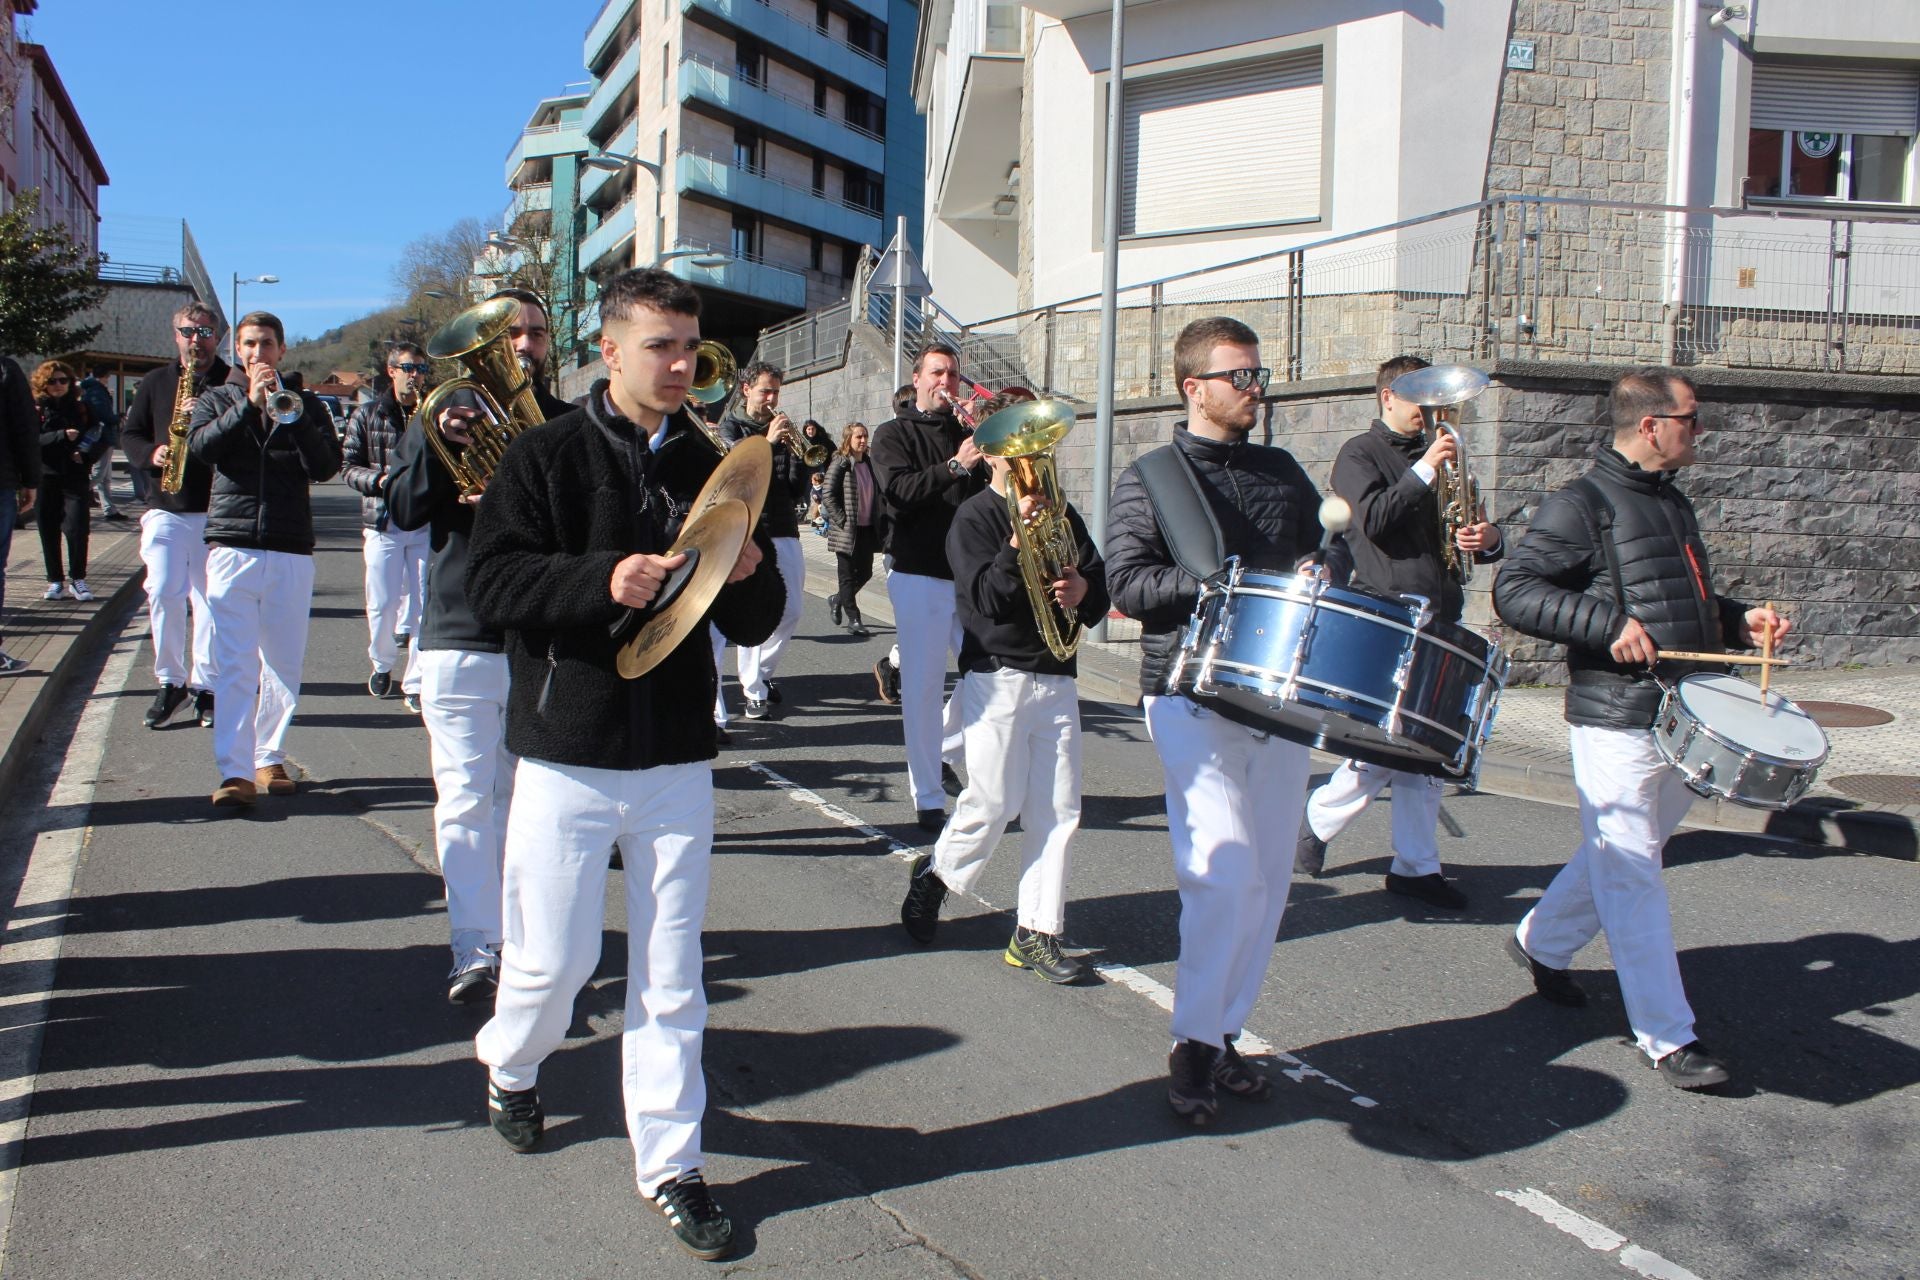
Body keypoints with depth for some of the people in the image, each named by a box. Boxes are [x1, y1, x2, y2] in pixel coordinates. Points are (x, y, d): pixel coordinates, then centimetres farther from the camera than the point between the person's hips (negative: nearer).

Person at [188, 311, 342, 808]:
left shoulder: (305, 404, 13)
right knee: (234, 665, -8)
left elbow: (327, 467, -1)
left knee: (285, 664, 4)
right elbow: (201, 445, -7)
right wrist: (250, 404, -16)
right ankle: (235, 772, -11)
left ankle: (270, 757, 17)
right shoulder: (217, 399, 13)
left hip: (291, 549, 1)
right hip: (232, 545, -1)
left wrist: (293, 418, -15)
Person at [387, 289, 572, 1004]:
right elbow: (403, 510, -2)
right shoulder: (445, 416, 9)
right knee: (465, 801, -2)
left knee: (522, 800, 9)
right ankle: (475, 952, 2)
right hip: (459, 640, -1)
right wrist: (437, 445, -18)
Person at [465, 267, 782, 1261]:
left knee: (671, 976, 6)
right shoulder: (547, 456, -2)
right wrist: (602, 579, -24)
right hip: (567, 753, -3)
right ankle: (511, 1066, 40)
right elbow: (488, 580, -11)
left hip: (678, 758, 3)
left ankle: (670, 1162, 19)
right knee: (554, 957, 8)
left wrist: (750, 578, -13)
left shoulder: (711, 468, 8)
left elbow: (754, 625, 10)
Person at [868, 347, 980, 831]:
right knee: (923, 688, -3)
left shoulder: (966, 435, 16)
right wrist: (954, 467, -28)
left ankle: (942, 751, 27)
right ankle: (928, 799, 5)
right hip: (919, 576, -4)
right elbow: (900, 490, -15)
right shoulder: (893, 435, 3)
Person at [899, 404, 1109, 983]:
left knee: (1058, 810, 3)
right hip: (998, 678, -5)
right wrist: (1018, 542, -27)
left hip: (1057, 680, 5)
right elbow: (984, 598, -14)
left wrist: (1083, 590, -10)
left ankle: (1035, 933, 10)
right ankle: (935, 874, 25)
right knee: (993, 802, -3)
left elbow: (1100, 583, 12)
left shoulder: (1060, 512, 13)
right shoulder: (975, 516, -3)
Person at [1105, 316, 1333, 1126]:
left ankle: (1223, 1034, 22)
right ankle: (1193, 1045, 3)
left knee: (1268, 885, 8)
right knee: (1226, 877, -14)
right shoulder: (1151, 479, 0)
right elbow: (1127, 583, -11)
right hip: (1193, 700, -6)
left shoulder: (1283, 473, 16)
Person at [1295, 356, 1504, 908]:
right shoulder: (1360, 454, 0)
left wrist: (1488, 538, 2)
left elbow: (1469, 530, 24)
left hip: (1439, 617, 7)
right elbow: (1375, 520, -16)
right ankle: (1318, 819, 16)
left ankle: (1415, 866, 13)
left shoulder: (1437, 456, 20)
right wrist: (1423, 471, -19)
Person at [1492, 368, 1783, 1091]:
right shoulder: (1581, 507, -10)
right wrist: (1608, 624, -25)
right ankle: (1667, 1037, 2)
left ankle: (1540, 943, 39)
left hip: (1685, 719, 9)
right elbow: (1513, 591, -17)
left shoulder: (1673, 502, 16)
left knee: (1622, 858, 19)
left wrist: (1737, 622, 10)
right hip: (1616, 721, -9)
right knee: (1631, 873, -3)